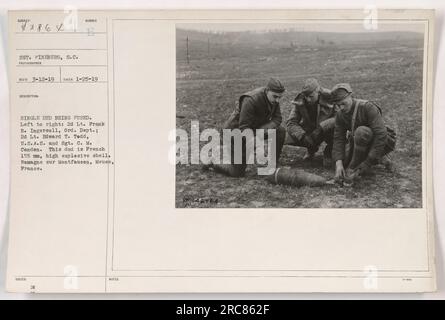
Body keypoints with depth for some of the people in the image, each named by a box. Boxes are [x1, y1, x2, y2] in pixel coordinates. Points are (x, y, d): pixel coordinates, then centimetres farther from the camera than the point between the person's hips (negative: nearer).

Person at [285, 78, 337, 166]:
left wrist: (320, 128, -42)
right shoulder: (300, 101, -15)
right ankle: (312, 148, 13)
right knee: (289, 138, -21)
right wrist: (303, 136, -33)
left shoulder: (329, 98, -24)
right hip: (309, 131, 3)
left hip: (327, 129, -3)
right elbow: (291, 123, -16)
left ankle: (328, 152, -2)